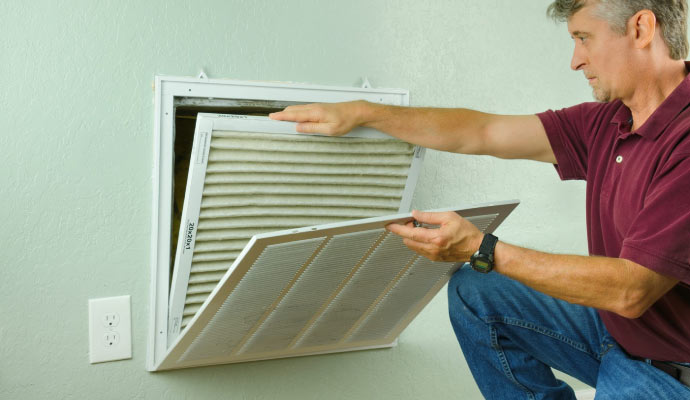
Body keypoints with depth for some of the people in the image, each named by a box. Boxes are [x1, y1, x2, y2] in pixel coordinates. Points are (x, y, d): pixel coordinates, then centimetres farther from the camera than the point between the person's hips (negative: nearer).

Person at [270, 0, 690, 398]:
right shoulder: (611, 120, 0)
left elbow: (631, 290, -28)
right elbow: (482, 133, 2)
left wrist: (483, 249, -25)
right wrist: (360, 112, 1)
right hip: (609, 326, 8)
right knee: (474, 292, 5)